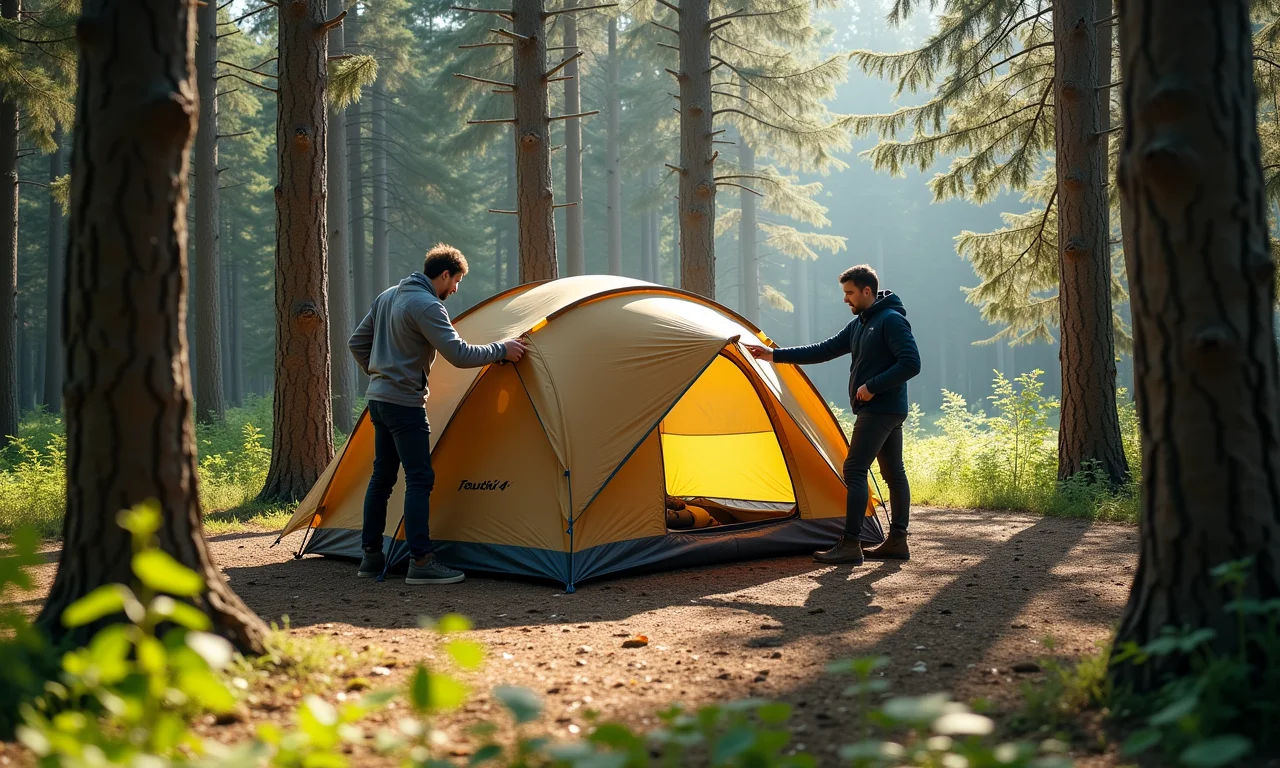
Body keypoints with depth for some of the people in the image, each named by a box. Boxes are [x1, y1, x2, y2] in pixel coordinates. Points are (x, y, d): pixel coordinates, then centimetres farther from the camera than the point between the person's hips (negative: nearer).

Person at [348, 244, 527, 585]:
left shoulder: (387, 296, 13)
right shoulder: (426, 306, -16)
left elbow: (357, 343, 19)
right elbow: (459, 355, -21)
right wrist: (501, 350, -11)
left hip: (378, 400, 10)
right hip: (405, 404, -10)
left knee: (382, 476, 14)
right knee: (419, 479, -8)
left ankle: (371, 556, 20)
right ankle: (421, 562, -10)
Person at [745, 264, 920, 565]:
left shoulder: (891, 321, -13)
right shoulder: (858, 325, 16)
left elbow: (911, 363, -20)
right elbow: (823, 351, 17)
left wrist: (872, 387, -19)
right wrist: (774, 355, 13)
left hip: (878, 409, -10)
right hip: (890, 410, 10)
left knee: (854, 471, -12)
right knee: (894, 472, 10)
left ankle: (849, 545, -12)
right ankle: (897, 542, 14)